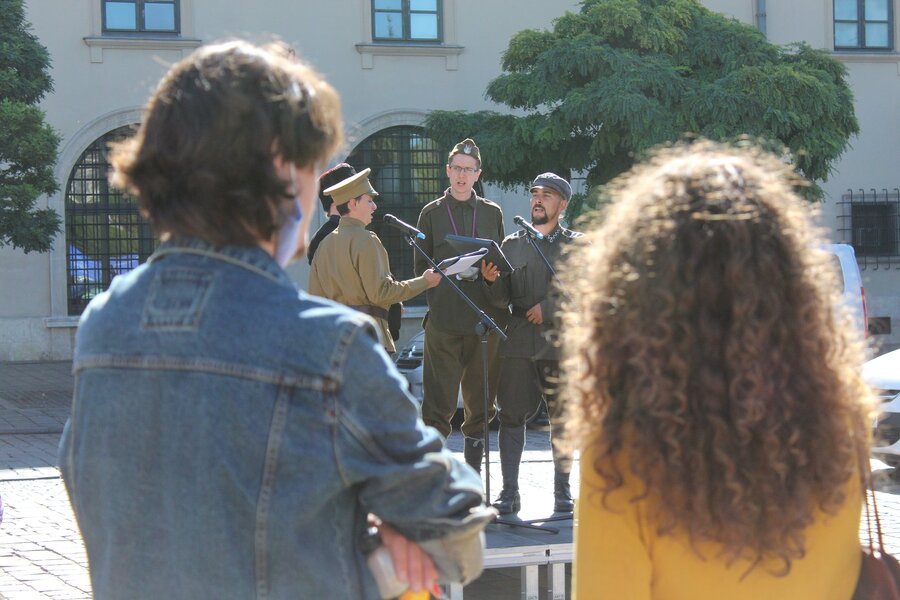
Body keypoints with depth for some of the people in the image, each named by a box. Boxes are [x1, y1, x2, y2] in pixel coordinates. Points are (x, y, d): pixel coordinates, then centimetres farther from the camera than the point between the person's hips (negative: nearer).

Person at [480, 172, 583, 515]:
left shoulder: (576, 245, 5)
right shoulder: (512, 244, 14)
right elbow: (503, 299, 11)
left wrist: (548, 309, -13)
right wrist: (491, 280, -9)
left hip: (560, 342, -2)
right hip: (519, 342, 2)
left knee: (561, 419, 4)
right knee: (511, 416, -1)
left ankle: (562, 491, 13)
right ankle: (509, 492, 3)